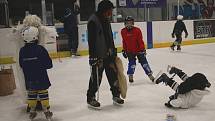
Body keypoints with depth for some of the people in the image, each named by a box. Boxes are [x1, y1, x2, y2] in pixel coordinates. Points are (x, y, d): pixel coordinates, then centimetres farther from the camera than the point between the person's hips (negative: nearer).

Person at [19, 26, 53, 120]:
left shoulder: (22, 51, -3)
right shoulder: (40, 49, -16)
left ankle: (32, 111, 22)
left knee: (31, 94, 14)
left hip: (29, 79, 4)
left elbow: (21, 65, 8)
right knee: (43, 94, 6)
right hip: (41, 78, -4)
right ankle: (46, 111, 13)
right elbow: (48, 64, -13)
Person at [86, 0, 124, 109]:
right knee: (96, 77, -1)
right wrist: (92, 56, -24)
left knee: (113, 74, 12)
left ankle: (116, 95, 25)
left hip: (108, 54, 8)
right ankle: (90, 99, 14)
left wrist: (113, 51, 20)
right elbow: (91, 40, -21)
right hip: (98, 55, -8)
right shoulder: (93, 21, -16)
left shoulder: (106, 20, 12)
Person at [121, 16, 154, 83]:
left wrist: (143, 49, -12)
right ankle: (130, 76, 10)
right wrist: (124, 50, 8)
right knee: (131, 63, -7)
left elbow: (140, 41, -10)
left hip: (139, 50, -1)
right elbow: (124, 42, 7)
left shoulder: (137, 30, -13)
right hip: (129, 51, 2)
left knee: (144, 62, 0)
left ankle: (150, 75, 7)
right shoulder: (123, 31, -3)